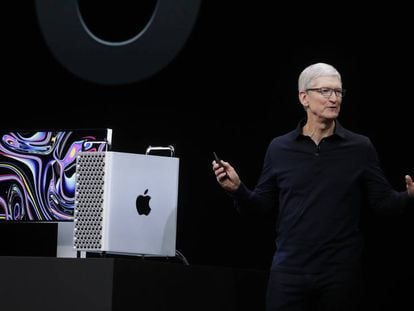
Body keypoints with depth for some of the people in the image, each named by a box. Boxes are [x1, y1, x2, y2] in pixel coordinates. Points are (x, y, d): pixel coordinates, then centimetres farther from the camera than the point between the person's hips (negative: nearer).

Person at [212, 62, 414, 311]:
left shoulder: (360, 148, 2)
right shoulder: (279, 148, 6)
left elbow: (383, 200, 2)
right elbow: (263, 203, 10)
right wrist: (237, 188, -8)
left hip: (342, 272, -1)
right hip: (289, 271, 1)